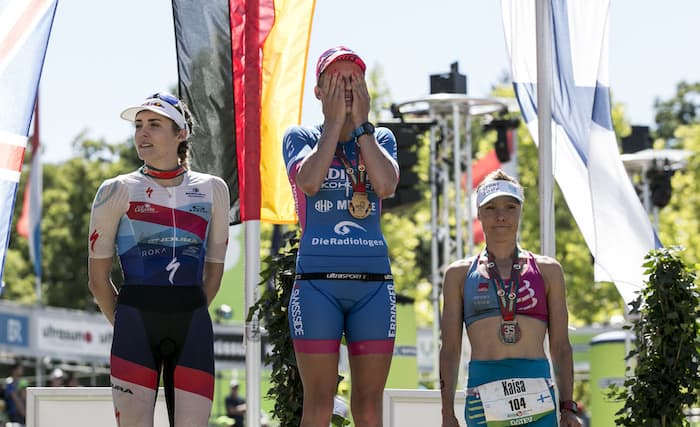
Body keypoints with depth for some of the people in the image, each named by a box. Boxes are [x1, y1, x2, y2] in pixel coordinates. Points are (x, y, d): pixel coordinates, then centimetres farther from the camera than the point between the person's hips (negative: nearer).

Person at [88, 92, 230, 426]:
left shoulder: (211, 190, 10)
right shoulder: (118, 191, 3)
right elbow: (98, 278, 7)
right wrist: (124, 322, 9)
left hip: (192, 325, 2)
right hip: (135, 320, -2)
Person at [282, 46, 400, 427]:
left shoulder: (381, 138, 14)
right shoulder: (300, 137, 9)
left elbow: (386, 185, -8)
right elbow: (309, 181, -14)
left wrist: (361, 124, -2)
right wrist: (335, 123, -5)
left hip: (374, 281, 2)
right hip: (317, 281, -2)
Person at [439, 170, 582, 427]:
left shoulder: (546, 270, 14)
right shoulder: (460, 274, 13)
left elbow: (561, 347, 12)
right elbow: (450, 350, 11)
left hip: (537, 394, 0)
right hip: (483, 392, 0)